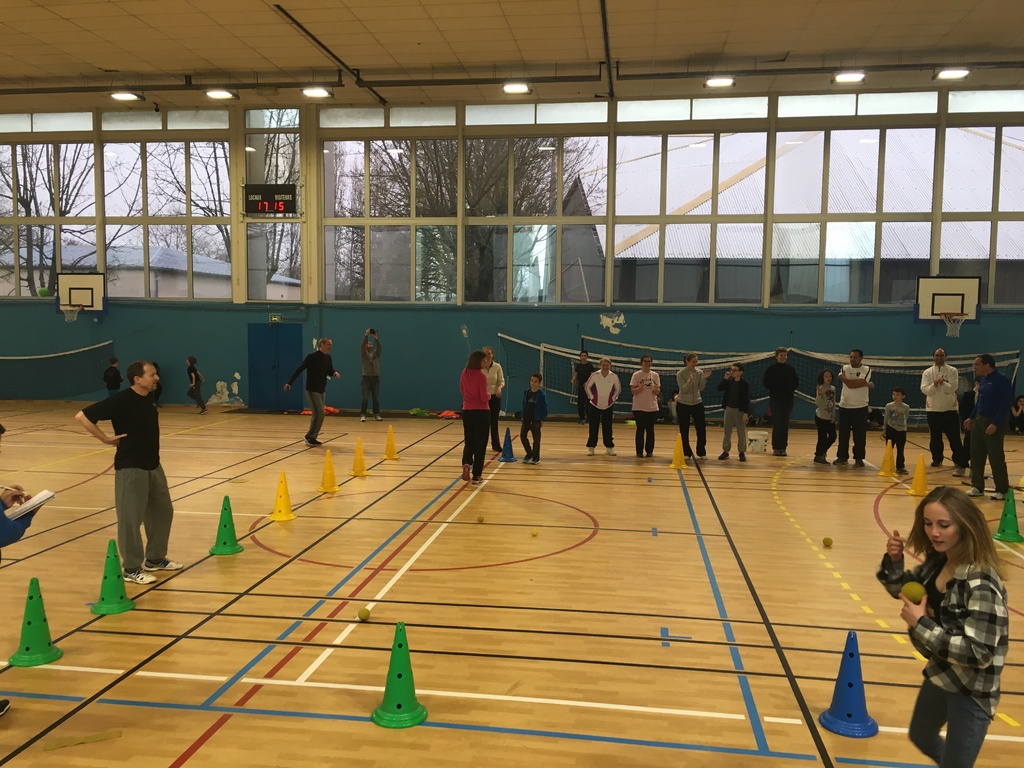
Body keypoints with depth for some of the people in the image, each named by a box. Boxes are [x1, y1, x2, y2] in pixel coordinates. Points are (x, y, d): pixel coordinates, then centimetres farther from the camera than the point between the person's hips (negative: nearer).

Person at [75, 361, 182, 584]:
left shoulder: (149, 398, 4)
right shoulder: (120, 401, -18)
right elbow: (82, 416, -19)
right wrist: (106, 439, -15)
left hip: (153, 465, 8)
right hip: (130, 468, -8)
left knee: (162, 511, 14)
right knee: (131, 519, -1)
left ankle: (155, 559, 28)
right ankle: (132, 569, 10)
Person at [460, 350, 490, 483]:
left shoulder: (464, 373, 2)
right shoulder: (481, 376, -17)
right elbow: (484, 397, -17)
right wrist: (489, 395, 2)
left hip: (467, 411, 5)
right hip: (481, 412, -5)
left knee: (469, 441, 17)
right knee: (480, 443, 5)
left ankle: (467, 463, -11)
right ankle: (476, 475, 8)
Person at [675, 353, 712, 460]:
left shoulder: (699, 372, -3)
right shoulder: (680, 373, -10)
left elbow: (701, 388, -9)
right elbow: (683, 389, -18)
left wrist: (704, 378, -23)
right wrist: (690, 380, -33)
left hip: (697, 403, 3)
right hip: (683, 404, -2)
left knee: (701, 428, 0)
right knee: (684, 431, 1)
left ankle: (701, 453, 11)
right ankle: (686, 453, 11)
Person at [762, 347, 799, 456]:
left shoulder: (791, 369, 8)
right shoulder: (771, 369, 0)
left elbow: (796, 382, 11)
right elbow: (766, 383, -2)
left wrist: (791, 389, -6)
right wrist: (774, 389, -13)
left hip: (788, 400, 3)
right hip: (775, 399, -2)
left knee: (785, 425, 4)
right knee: (776, 424, -4)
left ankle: (783, 447, 9)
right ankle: (776, 447, 2)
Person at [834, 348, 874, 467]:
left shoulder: (866, 369, -2)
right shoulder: (845, 368, 3)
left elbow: (859, 382, -20)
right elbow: (849, 384, -13)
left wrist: (846, 379, -13)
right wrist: (867, 383, -8)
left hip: (860, 407, -2)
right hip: (845, 406, 2)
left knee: (860, 435, 0)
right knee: (843, 434, 7)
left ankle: (859, 458, 9)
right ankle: (842, 456, 17)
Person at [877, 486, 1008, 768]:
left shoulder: (981, 583, -30)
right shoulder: (938, 561, -7)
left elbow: (979, 652, -31)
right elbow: (903, 588, 9)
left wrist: (921, 625, -28)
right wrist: (893, 560, -11)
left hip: (972, 690, -8)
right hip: (940, 674, 8)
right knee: (920, 736, 29)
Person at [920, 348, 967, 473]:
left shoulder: (952, 371, -1)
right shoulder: (927, 372, 4)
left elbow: (952, 388, -11)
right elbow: (925, 390, -6)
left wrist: (942, 383, -27)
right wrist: (934, 384, -24)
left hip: (949, 409, -2)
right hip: (933, 409, 2)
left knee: (954, 438, -5)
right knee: (935, 438, 11)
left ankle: (961, 464, -4)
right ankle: (937, 459, 29)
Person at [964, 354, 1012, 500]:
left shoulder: (1002, 380, -14)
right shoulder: (983, 379, 11)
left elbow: (1005, 405, -18)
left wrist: (995, 424, -23)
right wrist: (972, 418, 17)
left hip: (994, 423, -8)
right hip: (979, 421, 8)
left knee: (996, 457, -3)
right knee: (976, 455, 8)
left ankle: (1002, 490, 7)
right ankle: (977, 487, 17)